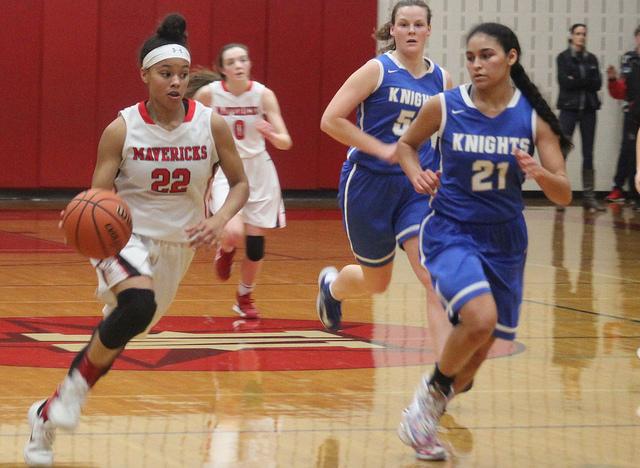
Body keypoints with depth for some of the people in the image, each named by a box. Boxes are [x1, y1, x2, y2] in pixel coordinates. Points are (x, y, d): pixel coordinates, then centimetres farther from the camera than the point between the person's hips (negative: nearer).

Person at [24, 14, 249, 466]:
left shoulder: (212, 124, -10)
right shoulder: (122, 130, -15)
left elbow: (240, 183, -1)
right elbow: (97, 194, -12)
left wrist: (220, 219, -21)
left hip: (176, 243, 4)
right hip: (125, 236, -4)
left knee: (118, 334, 11)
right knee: (139, 304, -34)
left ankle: (49, 415, 28)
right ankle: (77, 383, -14)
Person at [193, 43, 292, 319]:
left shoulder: (263, 95, -11)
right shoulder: (208, 94, -13)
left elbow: (285, 142, -13)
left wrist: (271, 134, -35)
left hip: (258, 171, 2)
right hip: (224, 170, -2)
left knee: (255, 241, 6)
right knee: (233, 233, -23)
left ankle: (244, 298, 31)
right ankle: (225, 251, 16)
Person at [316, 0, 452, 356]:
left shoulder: (441, 79, 5)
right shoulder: (378, 70, -8)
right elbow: (331, 119, -12)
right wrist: (382, 149, -18)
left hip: (418, 189, 3)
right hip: (369, 184, -3)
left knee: (435, 276, -16)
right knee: (377, 282, 13)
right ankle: (332, 285, 49)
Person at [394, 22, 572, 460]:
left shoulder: (533, 116, -8)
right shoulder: (444, 107, -11)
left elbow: (564, 195, -7)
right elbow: (406, 144, 9)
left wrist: (539, 173, -28)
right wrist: (417, 176, -11)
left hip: (505, 240, 3)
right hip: (451, 231, -3)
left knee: (481, 342, 12)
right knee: (481, 318, -28)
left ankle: (427, 415, 36)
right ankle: (433, 390, 0)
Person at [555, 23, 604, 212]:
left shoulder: (592, 58, 11)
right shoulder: (563, 57, 1)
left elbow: (597, 83, 0)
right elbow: (564, 81, -10)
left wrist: (577, 80, -9)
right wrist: (587, 81, -8)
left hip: (588, 108, 3)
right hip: (569, 107, -3)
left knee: (588, 153, 4)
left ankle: (589, 196, 7)